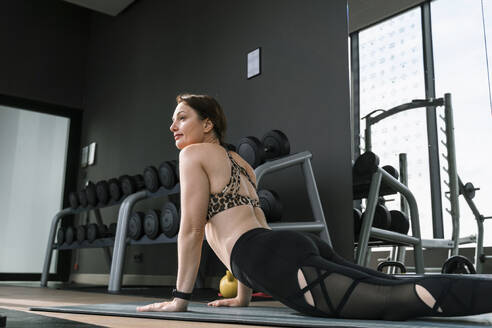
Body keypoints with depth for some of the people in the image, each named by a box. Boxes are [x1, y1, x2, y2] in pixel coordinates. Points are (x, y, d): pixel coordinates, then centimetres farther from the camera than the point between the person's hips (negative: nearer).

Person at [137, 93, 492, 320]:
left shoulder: (194, 154, 7)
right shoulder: (238, 161, 32)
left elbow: (191, 229, 0)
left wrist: (180, 297, 7)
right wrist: (243, 296, 35)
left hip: (277, 259, -9)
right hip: (298, 245, 9)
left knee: (393, 297, -20)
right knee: (390, 287, 6)